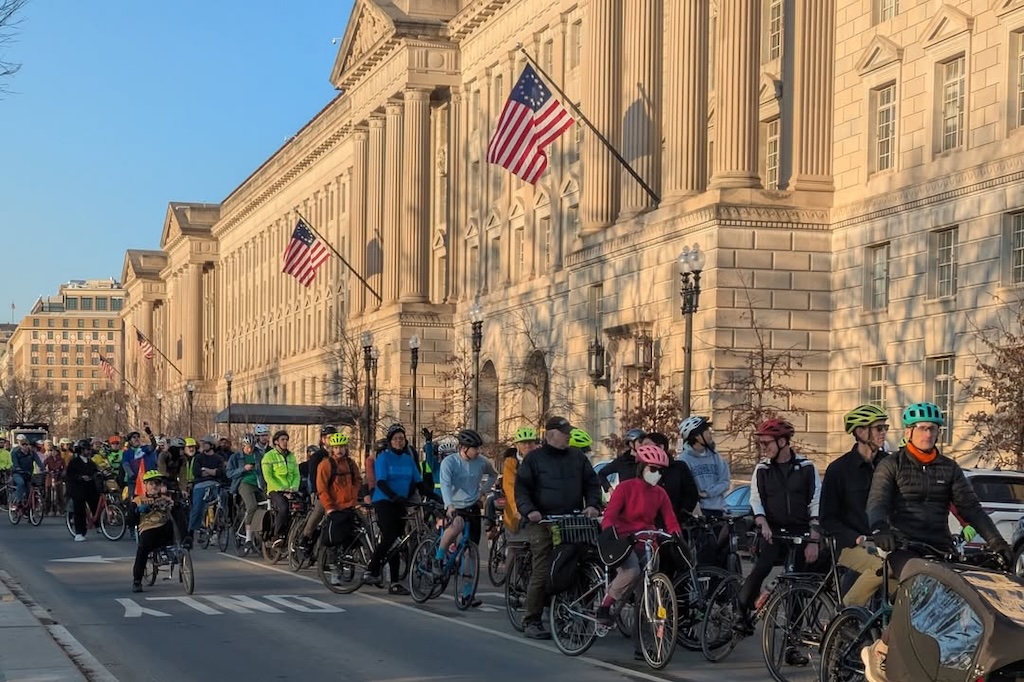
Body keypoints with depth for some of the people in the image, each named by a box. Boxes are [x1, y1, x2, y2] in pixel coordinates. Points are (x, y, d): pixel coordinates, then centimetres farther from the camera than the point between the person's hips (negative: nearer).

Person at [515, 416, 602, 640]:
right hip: (543, 523, -4)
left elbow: (592, 483, 17)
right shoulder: (534, 459, 5)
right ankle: (531, 621, 1)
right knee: (542, 572, -8)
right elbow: (521, 489, 1)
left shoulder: (577, 457, 15)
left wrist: (592, 504, 0)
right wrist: (529, 510, -15)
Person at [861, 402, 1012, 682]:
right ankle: (879, 651, -18)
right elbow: (877, 502, -8)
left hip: (940, 548, 5)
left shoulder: (949, 468, 16)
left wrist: (996, 540, -5)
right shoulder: (891, 465, 6)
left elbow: (970, 507, 9)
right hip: (903, 545, -5)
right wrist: (879, 529, -31)